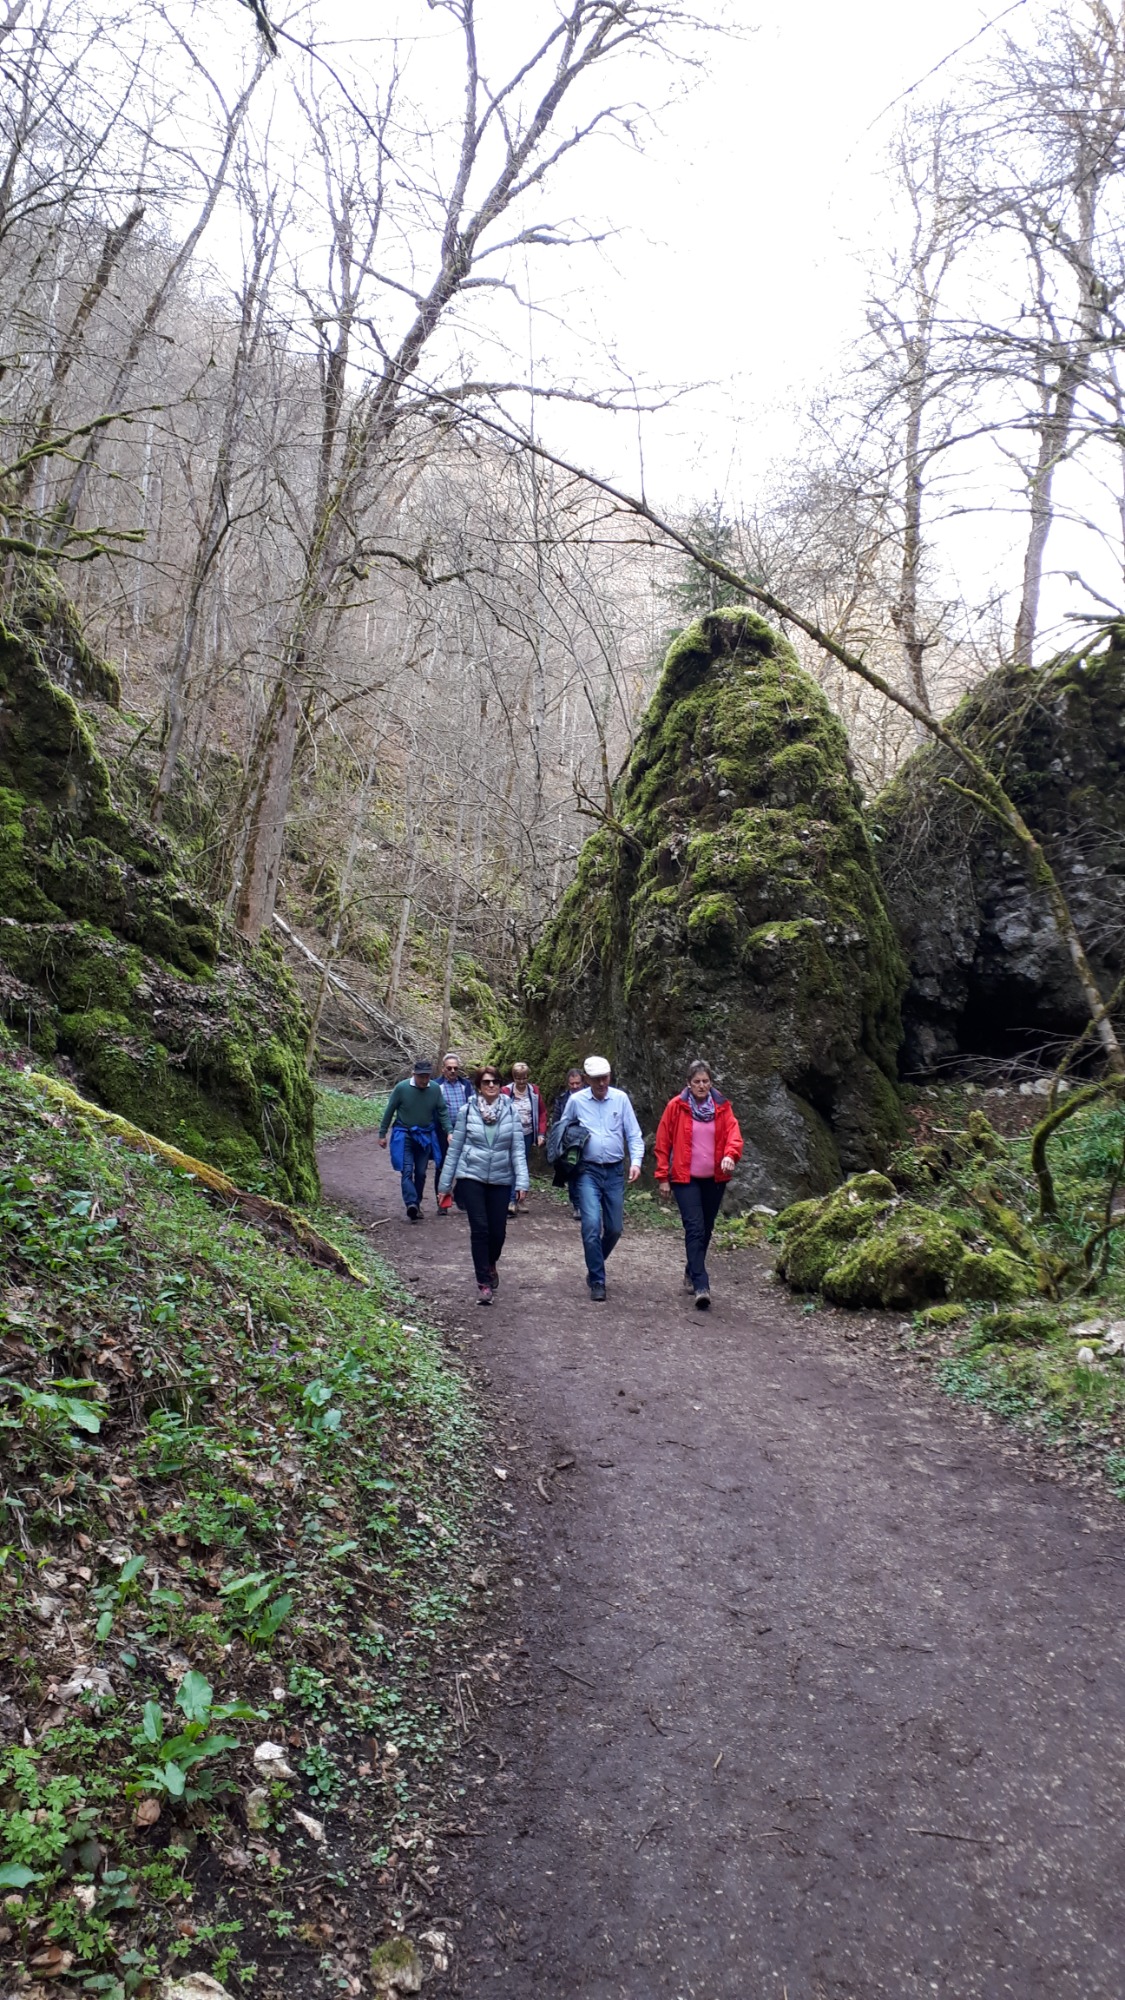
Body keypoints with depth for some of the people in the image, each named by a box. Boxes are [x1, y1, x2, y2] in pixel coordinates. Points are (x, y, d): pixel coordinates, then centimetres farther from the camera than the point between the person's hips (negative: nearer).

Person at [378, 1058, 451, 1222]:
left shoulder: (435, 1089, -8)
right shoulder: (401, 1088, -14)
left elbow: (442, 1112, 1)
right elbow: (389, 1112, -4)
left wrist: (449, 1131, -10)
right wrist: (382, 1134, 0)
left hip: (426, 1137, 3)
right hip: (404, 1136, -3)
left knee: (421, 1173, 10)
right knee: (407, 1171, -15)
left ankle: (417, 1205, 22)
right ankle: (411, 1204, -29)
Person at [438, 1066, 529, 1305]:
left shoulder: (510, 1111, -2)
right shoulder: (467, 1111, -3)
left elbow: (518, 1148, -2)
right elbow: (455, 1148, 3)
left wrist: (522, 1181, -10)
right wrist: (445, 1183, 6)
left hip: (501, 1178, 1)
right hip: (471, 1176, -1)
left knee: (498, 1231, 5)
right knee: (480, 1228, -9)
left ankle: (490, 1264, 37)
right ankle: (484, 1282, 3)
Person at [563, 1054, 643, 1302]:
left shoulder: (620, 1098, 1)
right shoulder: (576, 1101, -1)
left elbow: (633, 1133, 3)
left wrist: (636, 1160, -11)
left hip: (615, 1172, 2)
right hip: (588, 1171, -2)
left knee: (615, 1228, 8)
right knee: (592, 1225, -14)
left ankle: (595, 1267, 33)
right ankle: (597, 1281, -2)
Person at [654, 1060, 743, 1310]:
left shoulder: (722, 1108, 4)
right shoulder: (676, 1106, -4)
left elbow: (733, 1134, -8)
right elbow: (662, 1143, -1)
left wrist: (730, 1155, -29)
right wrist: (663, 1177, -3)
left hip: (715, 1179, 4)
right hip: (686, 1179, -4)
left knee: (706, 1230, 14)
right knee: (695, 1229, -13)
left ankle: (691, 1274, 33)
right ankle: (701, 1287, -17)